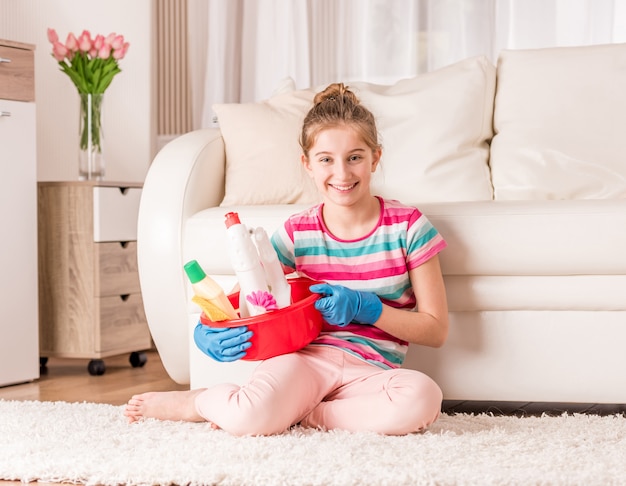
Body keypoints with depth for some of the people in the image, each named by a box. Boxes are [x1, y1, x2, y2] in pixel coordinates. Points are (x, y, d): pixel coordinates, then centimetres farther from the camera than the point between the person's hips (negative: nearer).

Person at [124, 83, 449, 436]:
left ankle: (291, 413, -17)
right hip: (305, 358, -1)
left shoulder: (408, 227, 2)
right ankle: (199, 402, 2)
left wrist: (366, 308, -12)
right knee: (250, 417, -36)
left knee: (423, 398, -37)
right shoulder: (297, 234, 7)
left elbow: (436, 330, 3)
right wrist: (209, 333, -12)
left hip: (371, 372, 1)